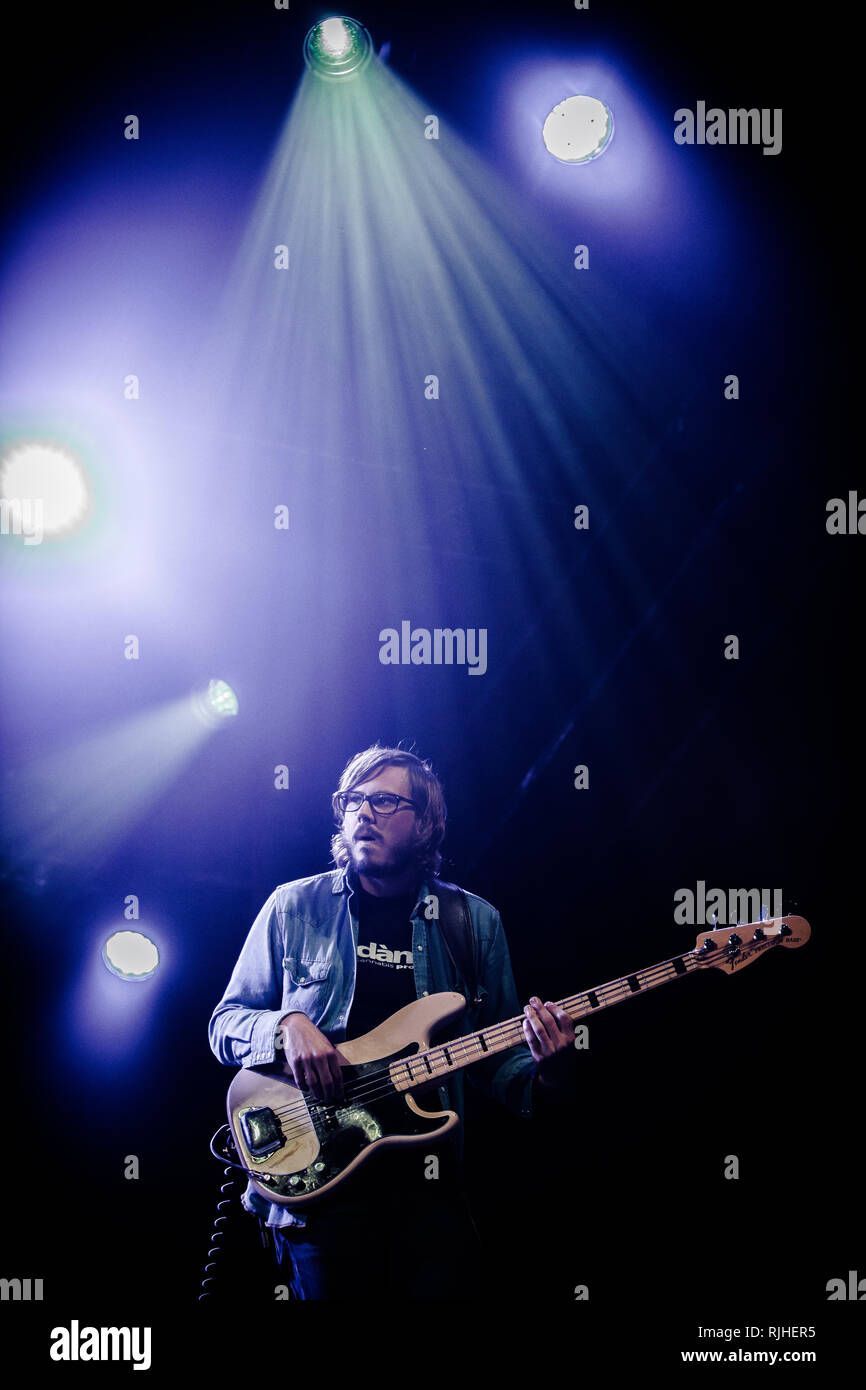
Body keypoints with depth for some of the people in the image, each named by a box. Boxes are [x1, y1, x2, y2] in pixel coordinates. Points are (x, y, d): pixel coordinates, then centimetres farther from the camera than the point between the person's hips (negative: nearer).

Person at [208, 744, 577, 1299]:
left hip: (432, 1184, 1)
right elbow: (224, 1025, 7)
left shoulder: (475, 921, 7)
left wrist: (545, 1075, -12)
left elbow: (497, 1060, 10)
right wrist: (287, 1024, -14)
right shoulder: (294, 907, 4)